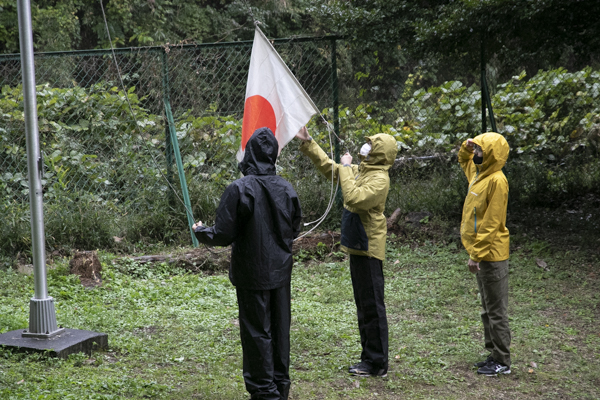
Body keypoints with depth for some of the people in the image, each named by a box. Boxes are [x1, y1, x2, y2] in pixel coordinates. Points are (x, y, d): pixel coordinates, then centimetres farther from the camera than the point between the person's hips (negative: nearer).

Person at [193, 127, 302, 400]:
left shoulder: (240, 189, -17)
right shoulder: (286, 189, -2)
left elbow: (223, 235, -16)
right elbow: (294, 231, 9)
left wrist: (201, 232, 4)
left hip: (252, 274, -5)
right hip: (281, 271, 5)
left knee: (257, 331, 5)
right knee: (280, 328, 16)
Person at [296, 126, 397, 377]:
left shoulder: (380, 179, -16)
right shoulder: (360, 171, 13)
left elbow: (355, 199, -29)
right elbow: (328, 168, 24)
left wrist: (345, 169, -18)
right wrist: (308, 143, 21)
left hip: (369, 249, -10)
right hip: (357, 246, 10)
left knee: (372, 306, -5)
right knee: (363, 306, 15)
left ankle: (377, 364, 1)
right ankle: (369, 358, 24)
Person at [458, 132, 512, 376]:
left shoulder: (496, 181, -18)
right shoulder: (478, 172, 9)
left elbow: (491, 223, -21)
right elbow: (464, 161, 34)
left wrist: (476, 254, -21)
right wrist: (466, 148, 11)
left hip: (491, 256, -10)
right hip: (480, 253, 10)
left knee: (496, 311, -2)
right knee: (487, 310, 16)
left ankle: (502, 361, 6)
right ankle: (494, 354, 25)